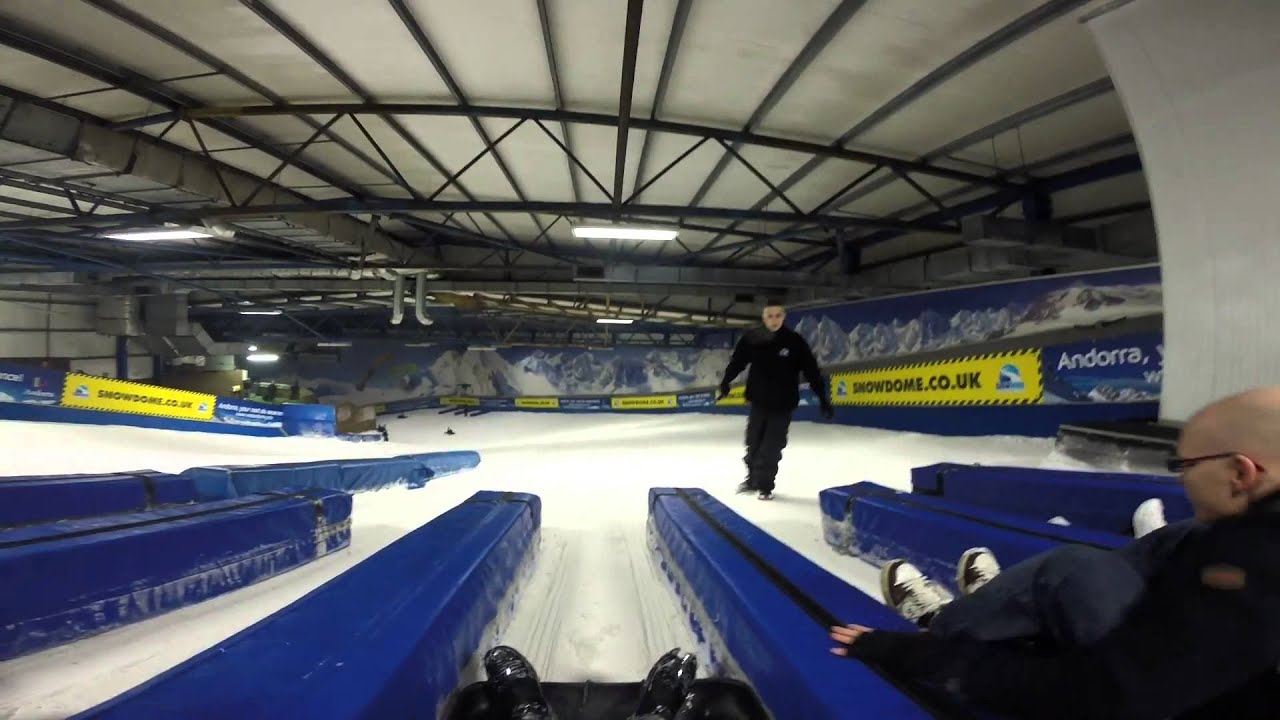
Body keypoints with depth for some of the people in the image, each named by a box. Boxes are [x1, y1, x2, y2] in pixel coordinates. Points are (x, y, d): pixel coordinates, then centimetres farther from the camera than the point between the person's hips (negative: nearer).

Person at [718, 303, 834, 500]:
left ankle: (765, 485, 20)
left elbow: (811, 370, -9)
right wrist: (725, 382, -2)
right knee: (754, 444, 14)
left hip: (783, 404, -2)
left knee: (772, 448, 2)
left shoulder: (795, 341, -11)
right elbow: (737, 361, 3)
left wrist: (823, 398, -10)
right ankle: (753, 479, 34)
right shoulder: (751, 338, -8)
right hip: (759, 402, 2)